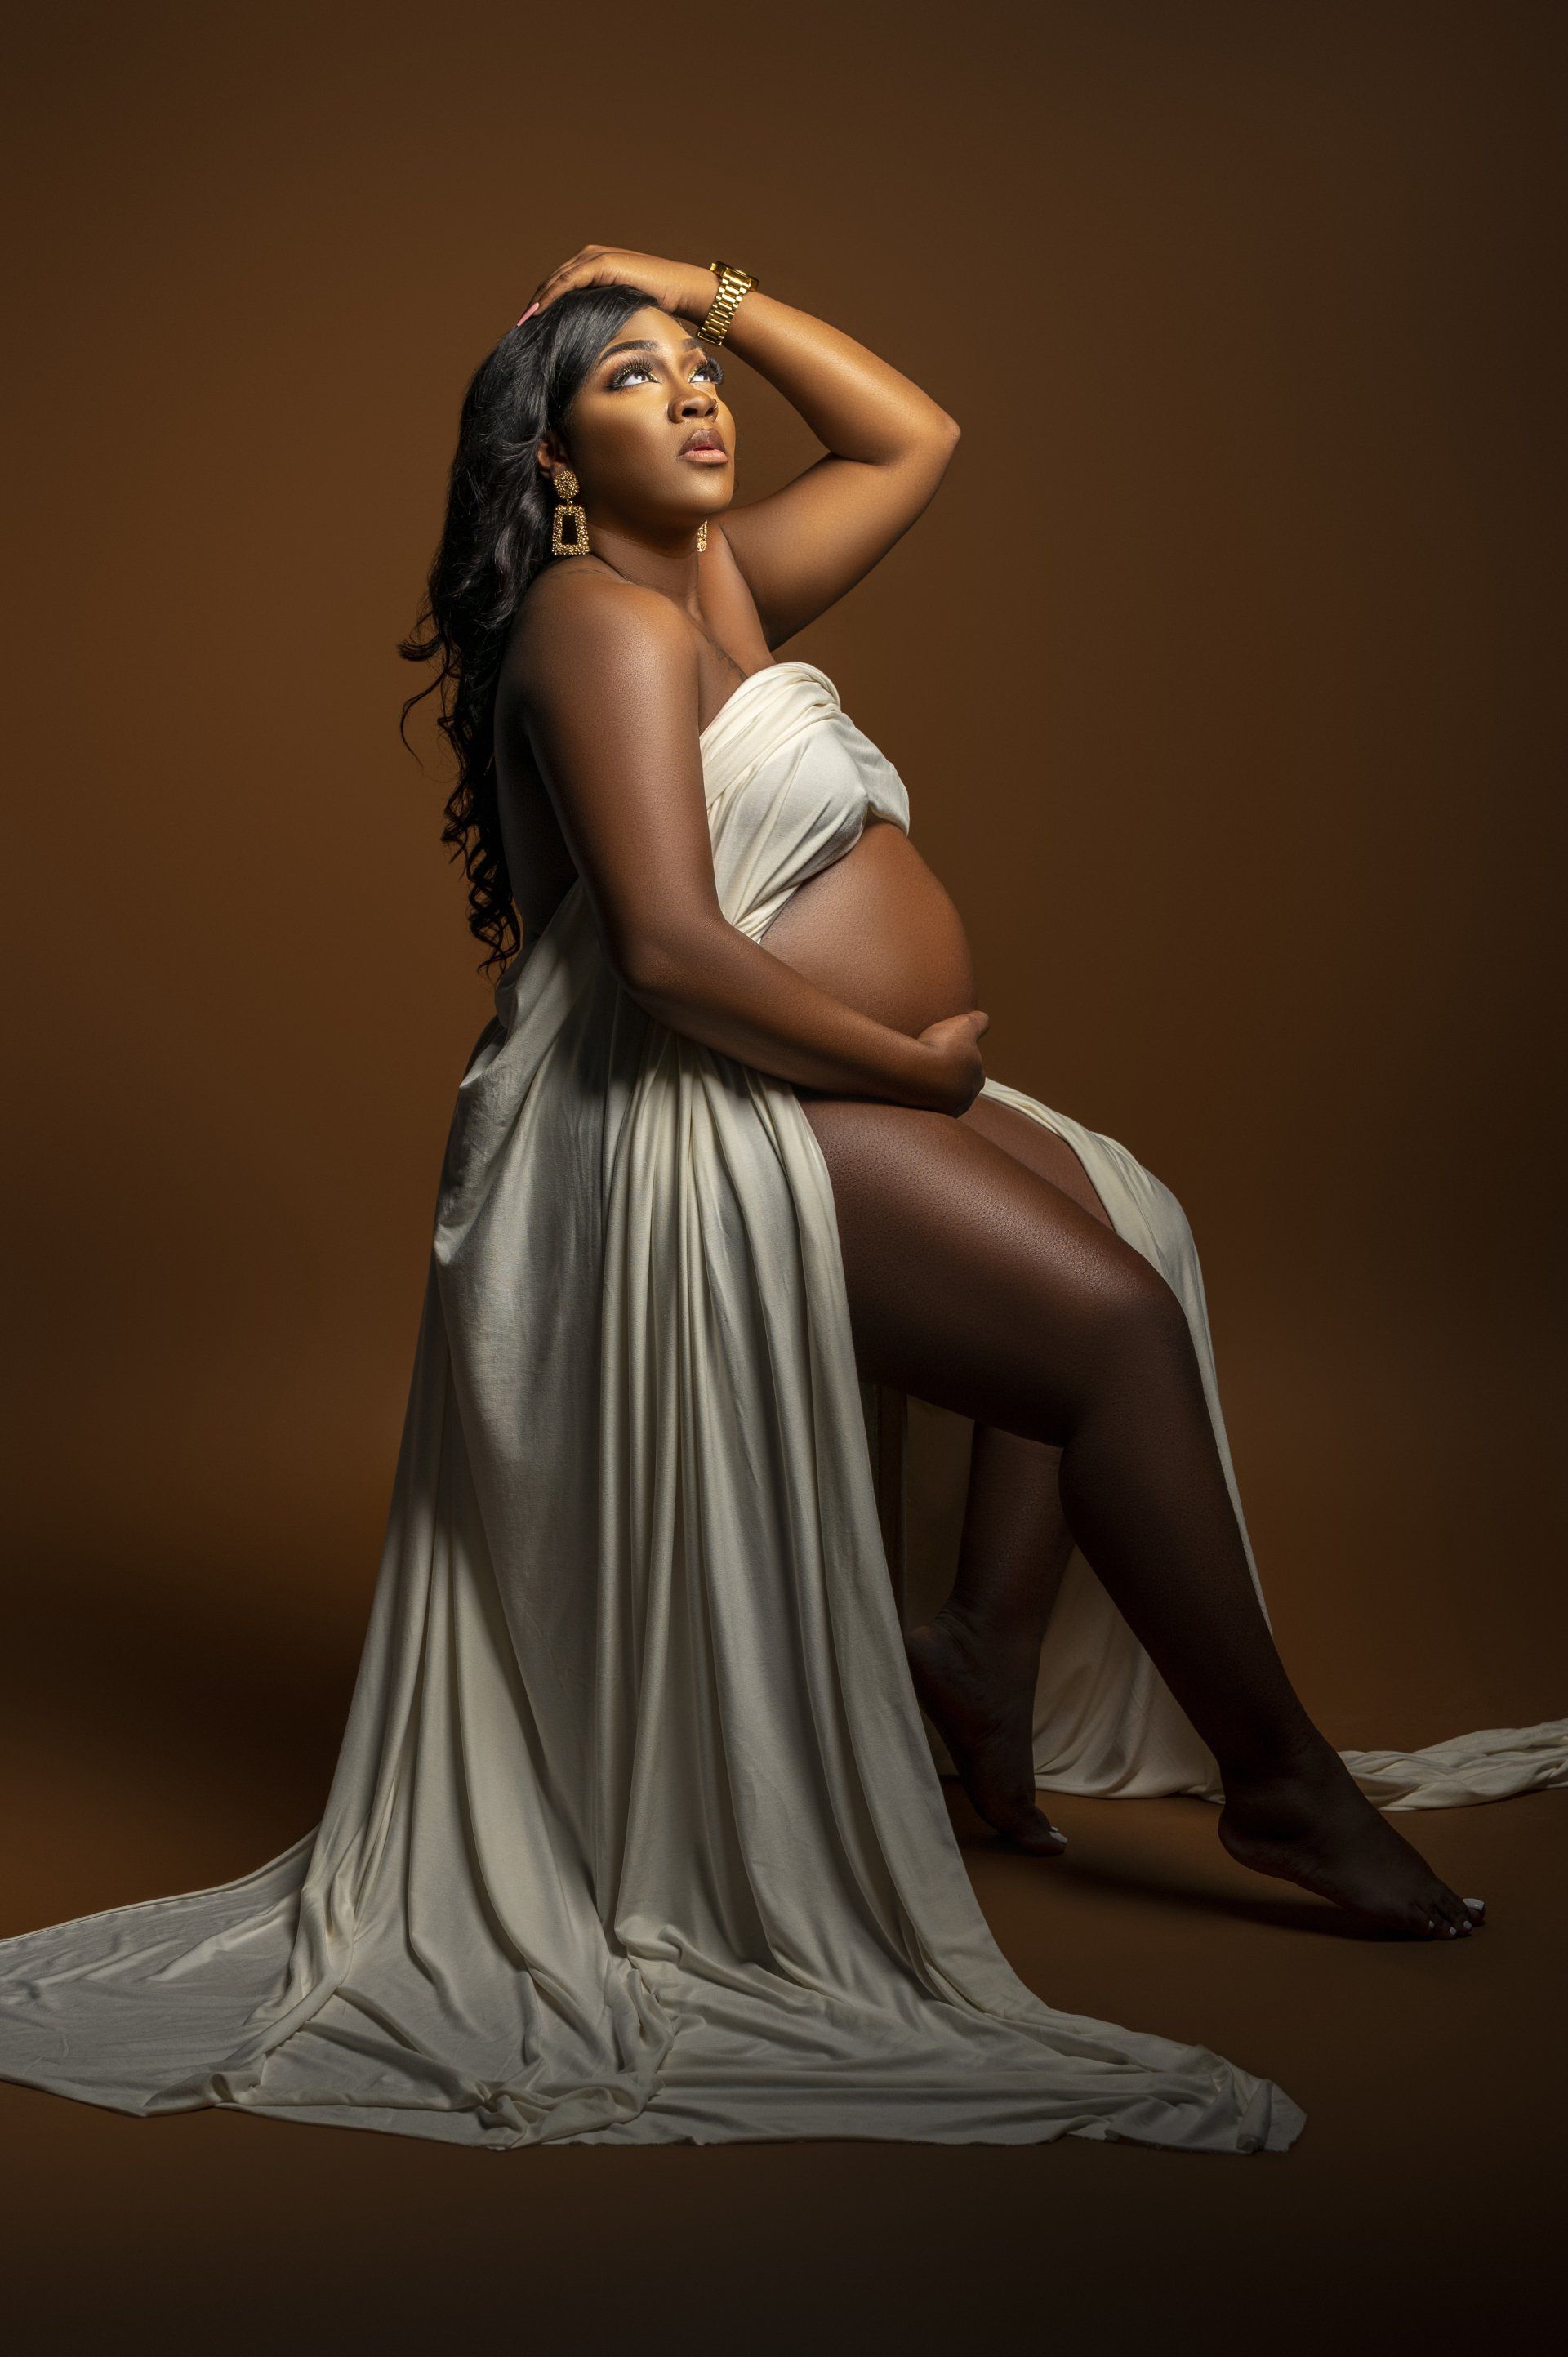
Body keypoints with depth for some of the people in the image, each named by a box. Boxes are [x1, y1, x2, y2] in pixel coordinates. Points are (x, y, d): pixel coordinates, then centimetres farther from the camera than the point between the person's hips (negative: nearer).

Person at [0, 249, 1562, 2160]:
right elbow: (672, 951, -25)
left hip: (840, 1092, 11)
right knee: (1111, 1325, -16)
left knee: (1127, 1233, 17)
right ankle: (1280, 1783, -5)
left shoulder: (718, 575, 15)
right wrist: (920, 1061, -15)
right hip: (720, 1117, -11)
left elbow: (914, 439, 25)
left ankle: (991, 1643, 13)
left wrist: (718, 293, 17)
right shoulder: (607, 621, -14)